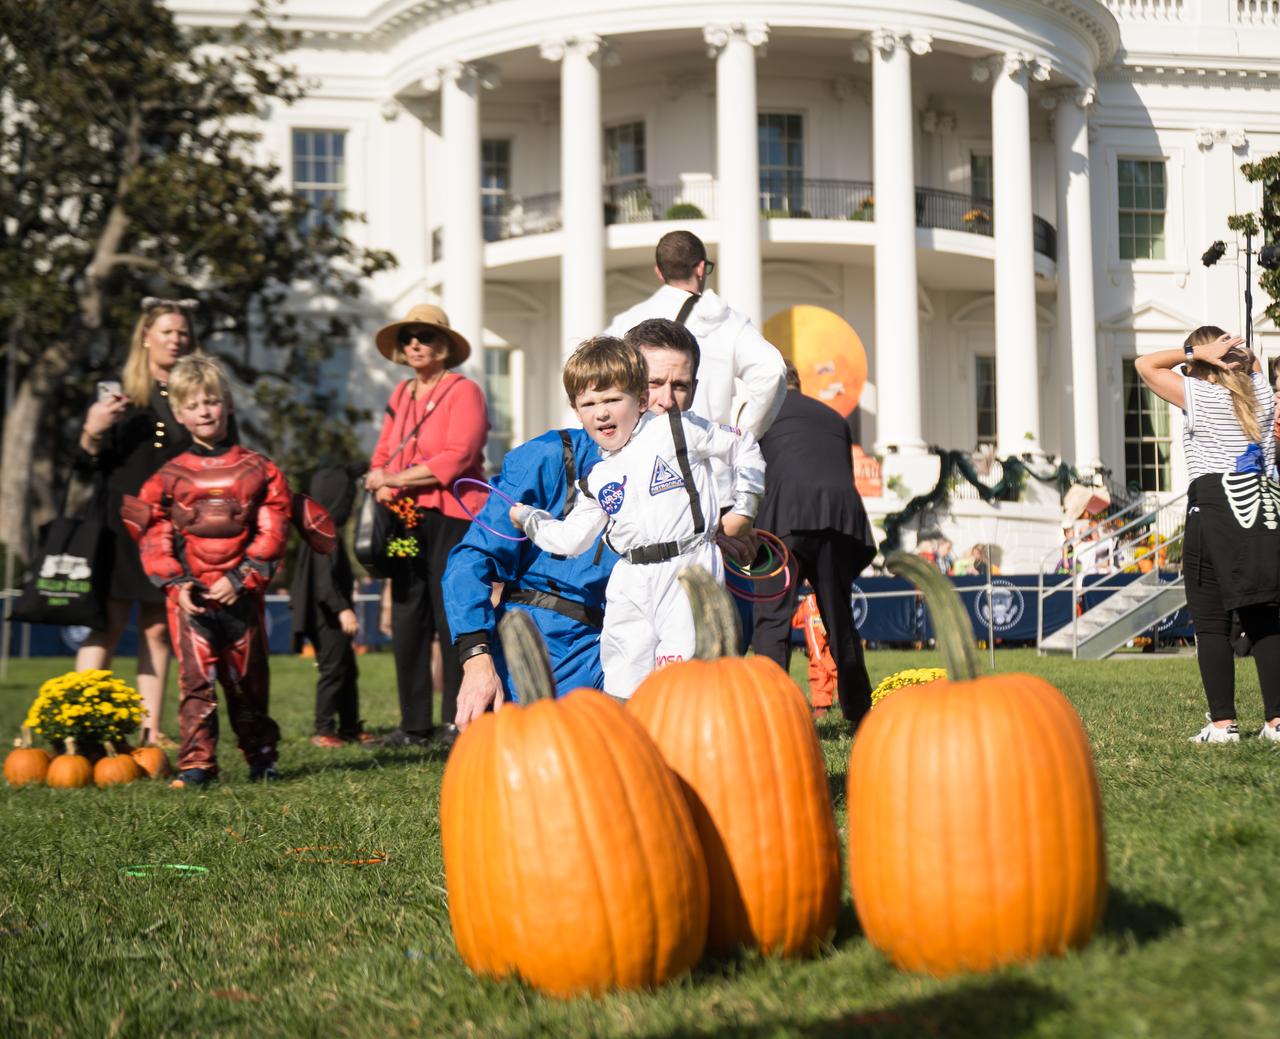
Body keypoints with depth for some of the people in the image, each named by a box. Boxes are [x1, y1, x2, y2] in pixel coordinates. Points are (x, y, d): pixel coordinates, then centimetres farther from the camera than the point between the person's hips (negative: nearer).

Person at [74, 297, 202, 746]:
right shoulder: (117, 394, 6)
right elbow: (87, 465, 6)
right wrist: (91, 433, -13)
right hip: (122, 527, -1)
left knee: (158, 628, 2)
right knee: (107, 625, -6)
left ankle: (152, 729, 4)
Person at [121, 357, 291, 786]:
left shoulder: (257, 469, 4)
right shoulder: (168, 476, 5)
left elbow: (272, 530, -1)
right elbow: (151, 533, 3)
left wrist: (241, 578, -10)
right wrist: (175, 582, -8)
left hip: (241, 593, 0)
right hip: (189, 595, 0)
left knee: (248, 678, 10)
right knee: (195, 678, -5)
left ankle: (261, 755, 23)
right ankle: (196, 763, -3)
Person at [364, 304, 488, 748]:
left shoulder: (463, 391, -4)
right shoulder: (401, 395, 17)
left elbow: (455, 459, -15)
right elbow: (382, 455, 16)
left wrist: (394, 478, -11)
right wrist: (382, 484, -6)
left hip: (453, 516, -7)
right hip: (408, 519, 7)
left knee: (452, 620, -6)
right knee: (406, 624, 6)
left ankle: (458, 722, -1)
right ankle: (414, 726, 13)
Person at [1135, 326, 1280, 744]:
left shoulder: (1197, 395, -3)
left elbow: (1145, 364, 5)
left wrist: (1198, 352, 0)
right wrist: (1231, 351, 13)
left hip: (1214, 510, -5)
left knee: (1211, 624, 0)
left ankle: (1223, 722, -4)